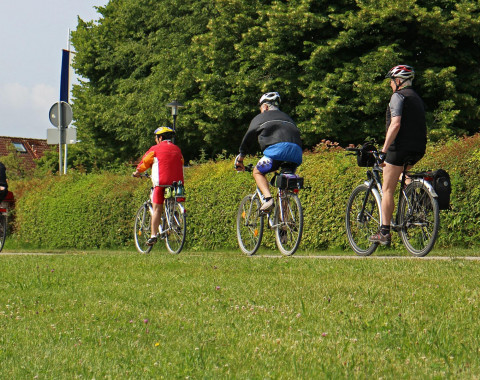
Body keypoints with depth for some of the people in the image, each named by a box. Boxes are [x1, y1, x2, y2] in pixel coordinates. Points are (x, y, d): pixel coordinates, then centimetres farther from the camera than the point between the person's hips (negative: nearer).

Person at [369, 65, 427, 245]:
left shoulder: (398, 96, -6)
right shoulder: (417, 98, 21)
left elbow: (396, 124, -17)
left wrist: (384, 151, -18)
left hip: (400, 147, -8)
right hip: (418, 149, 8)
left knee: (387, 190, -4)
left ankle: (384, 232, -9)